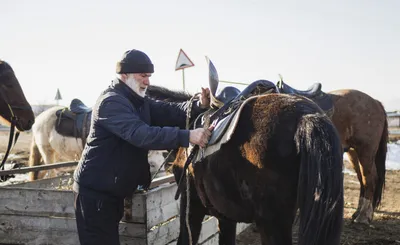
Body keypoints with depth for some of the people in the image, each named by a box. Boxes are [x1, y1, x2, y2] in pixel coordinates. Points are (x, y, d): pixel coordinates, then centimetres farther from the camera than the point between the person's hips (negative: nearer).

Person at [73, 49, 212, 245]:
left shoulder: (139, 102, 10)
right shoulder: (111, 102, -20)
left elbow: (169, 112, 0)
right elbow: (141, 134, -34)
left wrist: (199, 105, -20)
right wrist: (187, 136, -40)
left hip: (113, 190, 10)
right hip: (95, 190, -9)